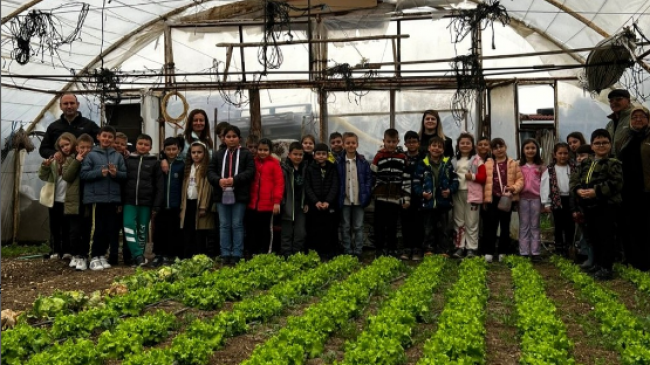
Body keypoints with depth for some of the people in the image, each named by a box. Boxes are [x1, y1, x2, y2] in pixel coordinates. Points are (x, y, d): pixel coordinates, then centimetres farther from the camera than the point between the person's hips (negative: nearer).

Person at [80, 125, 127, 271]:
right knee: (98, 229, -3)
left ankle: (102, 255, 22)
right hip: (96, 197, -4)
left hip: (113, 198, 4)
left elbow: (125, 174, 7)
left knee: (110, 228, 8)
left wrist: (116, 173, -12)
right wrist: (100, 172, -18)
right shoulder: (91, 155, 0)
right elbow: (84, 174, -6)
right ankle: (94, 257, 8)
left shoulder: (118, 156, 9)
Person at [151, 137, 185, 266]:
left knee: (174, 232, 5)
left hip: (175, 205, -1)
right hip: (160, 205, 2)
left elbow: (185, 185, 1)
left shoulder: (182, 164, 1)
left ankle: (171, 256, 15)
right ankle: (158, 255, 17)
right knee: (159, 231, 5)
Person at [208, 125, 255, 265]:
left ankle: (237, 255, 6)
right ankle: (225, 254, 12)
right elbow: (210, 171, 7)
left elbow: (250, 171, -7)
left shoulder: (246, 154, 4)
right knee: (224, 225, 6)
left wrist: (235, 179, -19)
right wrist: (219, 180, -14)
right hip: (222, 195, 3)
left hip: (239, 195, -3)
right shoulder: (218, 154, 14)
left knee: (237, 225, 1)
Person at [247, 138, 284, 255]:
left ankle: (265, 253, 17)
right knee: (252, 230, 11)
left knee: (266, 230, 9)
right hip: (252, 204, 4)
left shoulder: (274, 163, -6)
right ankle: (253, 253, 22)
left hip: (267, 204, -4)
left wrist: (277, 201, -12)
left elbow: (279, 183, -8)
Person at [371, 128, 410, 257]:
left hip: (395, 198, 1)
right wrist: (369, 193, 1)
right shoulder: (379, 157, 0)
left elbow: (406, 179, 3)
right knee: (379, 224, 5)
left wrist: (406, 198, 0)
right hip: (381, 198, -1)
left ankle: (392, 249, 19)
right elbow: (372, 177, 3)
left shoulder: (402, 157, 4)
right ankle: (379, 248, 14)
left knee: (392, 225, 9)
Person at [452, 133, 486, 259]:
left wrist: (473, 176, -19)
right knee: (458, 222, 7)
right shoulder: (454, 161, 14)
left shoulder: (477, 160, 2)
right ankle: (460, 247, 13)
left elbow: (483, 177, -4)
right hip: (457, 193, 4)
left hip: (472, 194, -4)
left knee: (471, 222, 0)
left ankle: (472, 248, 5)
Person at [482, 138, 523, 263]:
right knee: (491, 226, 0)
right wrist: (485, 198, 1)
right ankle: (489, 252, 3)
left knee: (505, 226, 9)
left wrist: (514, 188, -16)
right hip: (493, 198, 0)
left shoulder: (513, 164, 3)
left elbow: (520, 179, 3)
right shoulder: (488, 164, 4)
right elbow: (485, 182, 4)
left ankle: (502, 252, 18)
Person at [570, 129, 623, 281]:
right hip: (588, 206, 7)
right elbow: (573, 180, 8)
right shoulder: (585, 164, 12)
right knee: (593, 236, 16)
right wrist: (578, 190, -13)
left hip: (606, 206, -7)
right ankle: (597, 263, 29)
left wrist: (596, 191, -22)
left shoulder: (614, 163, -7)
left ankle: (606, 268, 6)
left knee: (605, 236, -2)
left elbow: (616, 183, -18)